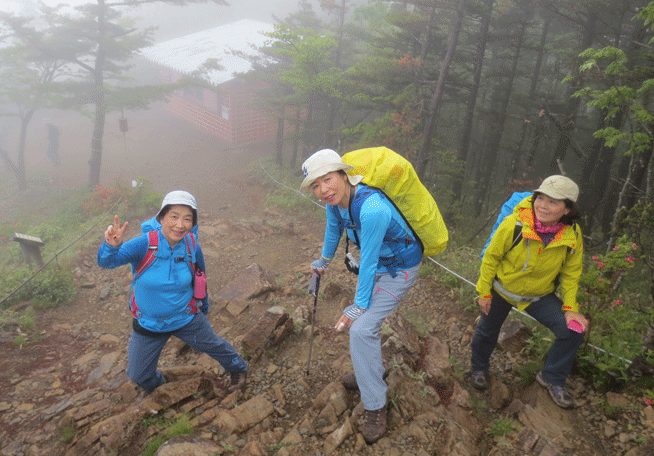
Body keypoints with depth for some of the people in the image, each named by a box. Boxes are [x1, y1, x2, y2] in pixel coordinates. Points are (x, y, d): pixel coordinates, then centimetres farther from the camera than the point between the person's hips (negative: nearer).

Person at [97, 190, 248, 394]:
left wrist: (204, 307, 17)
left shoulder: (193, 249, -16)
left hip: (187, 319, 1)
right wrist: (111, 246, -59)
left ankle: (238, 368, 54)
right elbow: (106, 262, -35)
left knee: (215, 346, 20)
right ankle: (157, 386, 53)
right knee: (138, 375, 16)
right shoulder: (145, 244, -25)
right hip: (148, 323, 0)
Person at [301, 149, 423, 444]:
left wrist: (359, 306, -17)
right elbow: (333, 227, 10)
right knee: (362, 319, 19)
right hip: (376, 263, 8)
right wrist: (324, 260, 25)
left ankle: (375, 406, 5)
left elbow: (368, 263, -29)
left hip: (398, 269, -8)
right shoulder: (335, 200, -13)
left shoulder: (372, 209, -38)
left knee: (361, 328, -14)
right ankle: (372, 371, 46)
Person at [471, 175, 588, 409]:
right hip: (502, 289, -1)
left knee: (572, 331, -12)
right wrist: (484, 292, -9)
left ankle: (551, 378, 15)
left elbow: (571, 273, -3)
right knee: (487, 332, 15)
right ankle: (479, 368, 48)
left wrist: (570, 307, -8)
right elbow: (491, 258, -14)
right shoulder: (513, 225, -28)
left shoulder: (573, 235, -19)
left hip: (539, 296, 2)